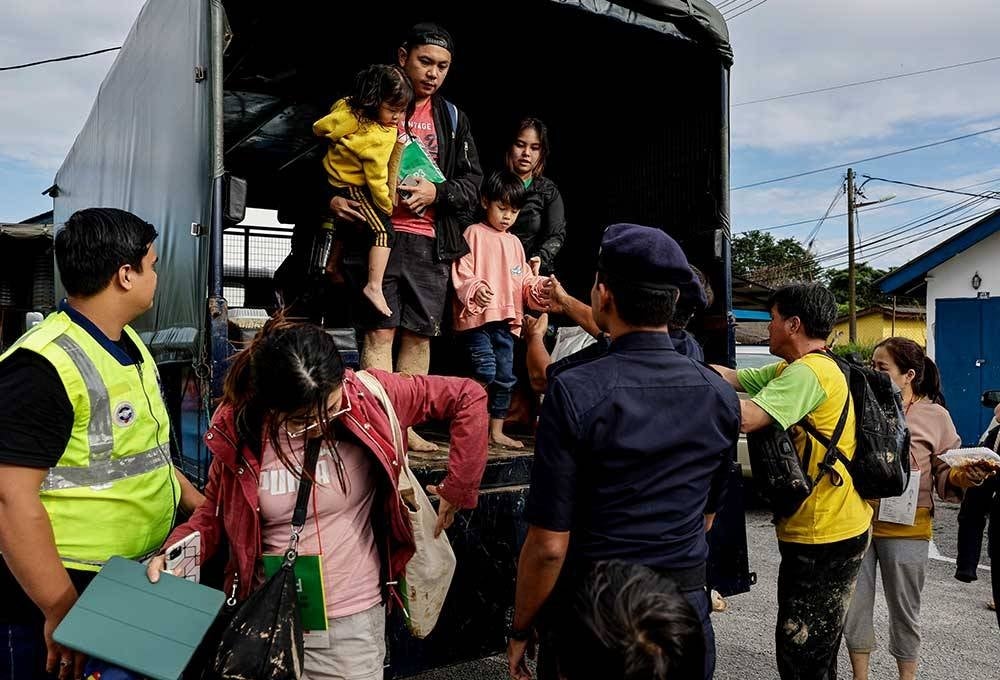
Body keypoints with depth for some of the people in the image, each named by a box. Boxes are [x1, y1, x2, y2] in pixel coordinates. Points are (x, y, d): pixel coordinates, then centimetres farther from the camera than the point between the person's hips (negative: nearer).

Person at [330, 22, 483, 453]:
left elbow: (472, 182, 12)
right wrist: (332, 197, -13)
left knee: (420, 334, 6)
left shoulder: (452, 118, 16)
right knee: (380, 331, -7)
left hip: (431, 242, 4)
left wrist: (436, 192, -7)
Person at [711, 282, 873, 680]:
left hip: (824, 536, -10)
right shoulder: (794, 368, 11)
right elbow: (733, 379, 6)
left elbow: (746, 417, -31)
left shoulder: (807, 371, -20)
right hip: (817, 530, 10)